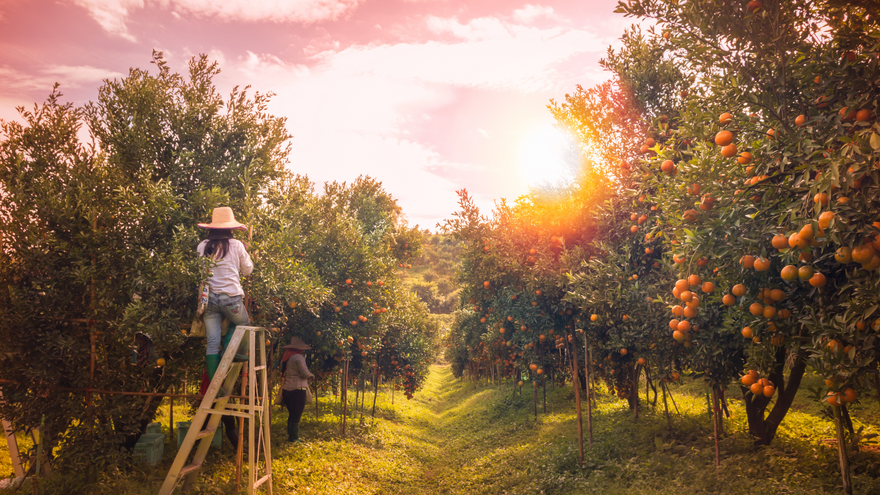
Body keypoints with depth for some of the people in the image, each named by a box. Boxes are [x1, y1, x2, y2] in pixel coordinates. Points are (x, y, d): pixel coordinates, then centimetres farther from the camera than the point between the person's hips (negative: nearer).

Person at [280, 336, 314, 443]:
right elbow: (305, 373, -14)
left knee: (291, 415, 18)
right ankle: (293, 439, 5)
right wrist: (311, 375, 5)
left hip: (286, 389, 8)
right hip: (297, 390, -8)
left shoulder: (285, 358, 12)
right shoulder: (298, 357, -13)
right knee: (296, 416, 0)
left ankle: (291, 437, 26)